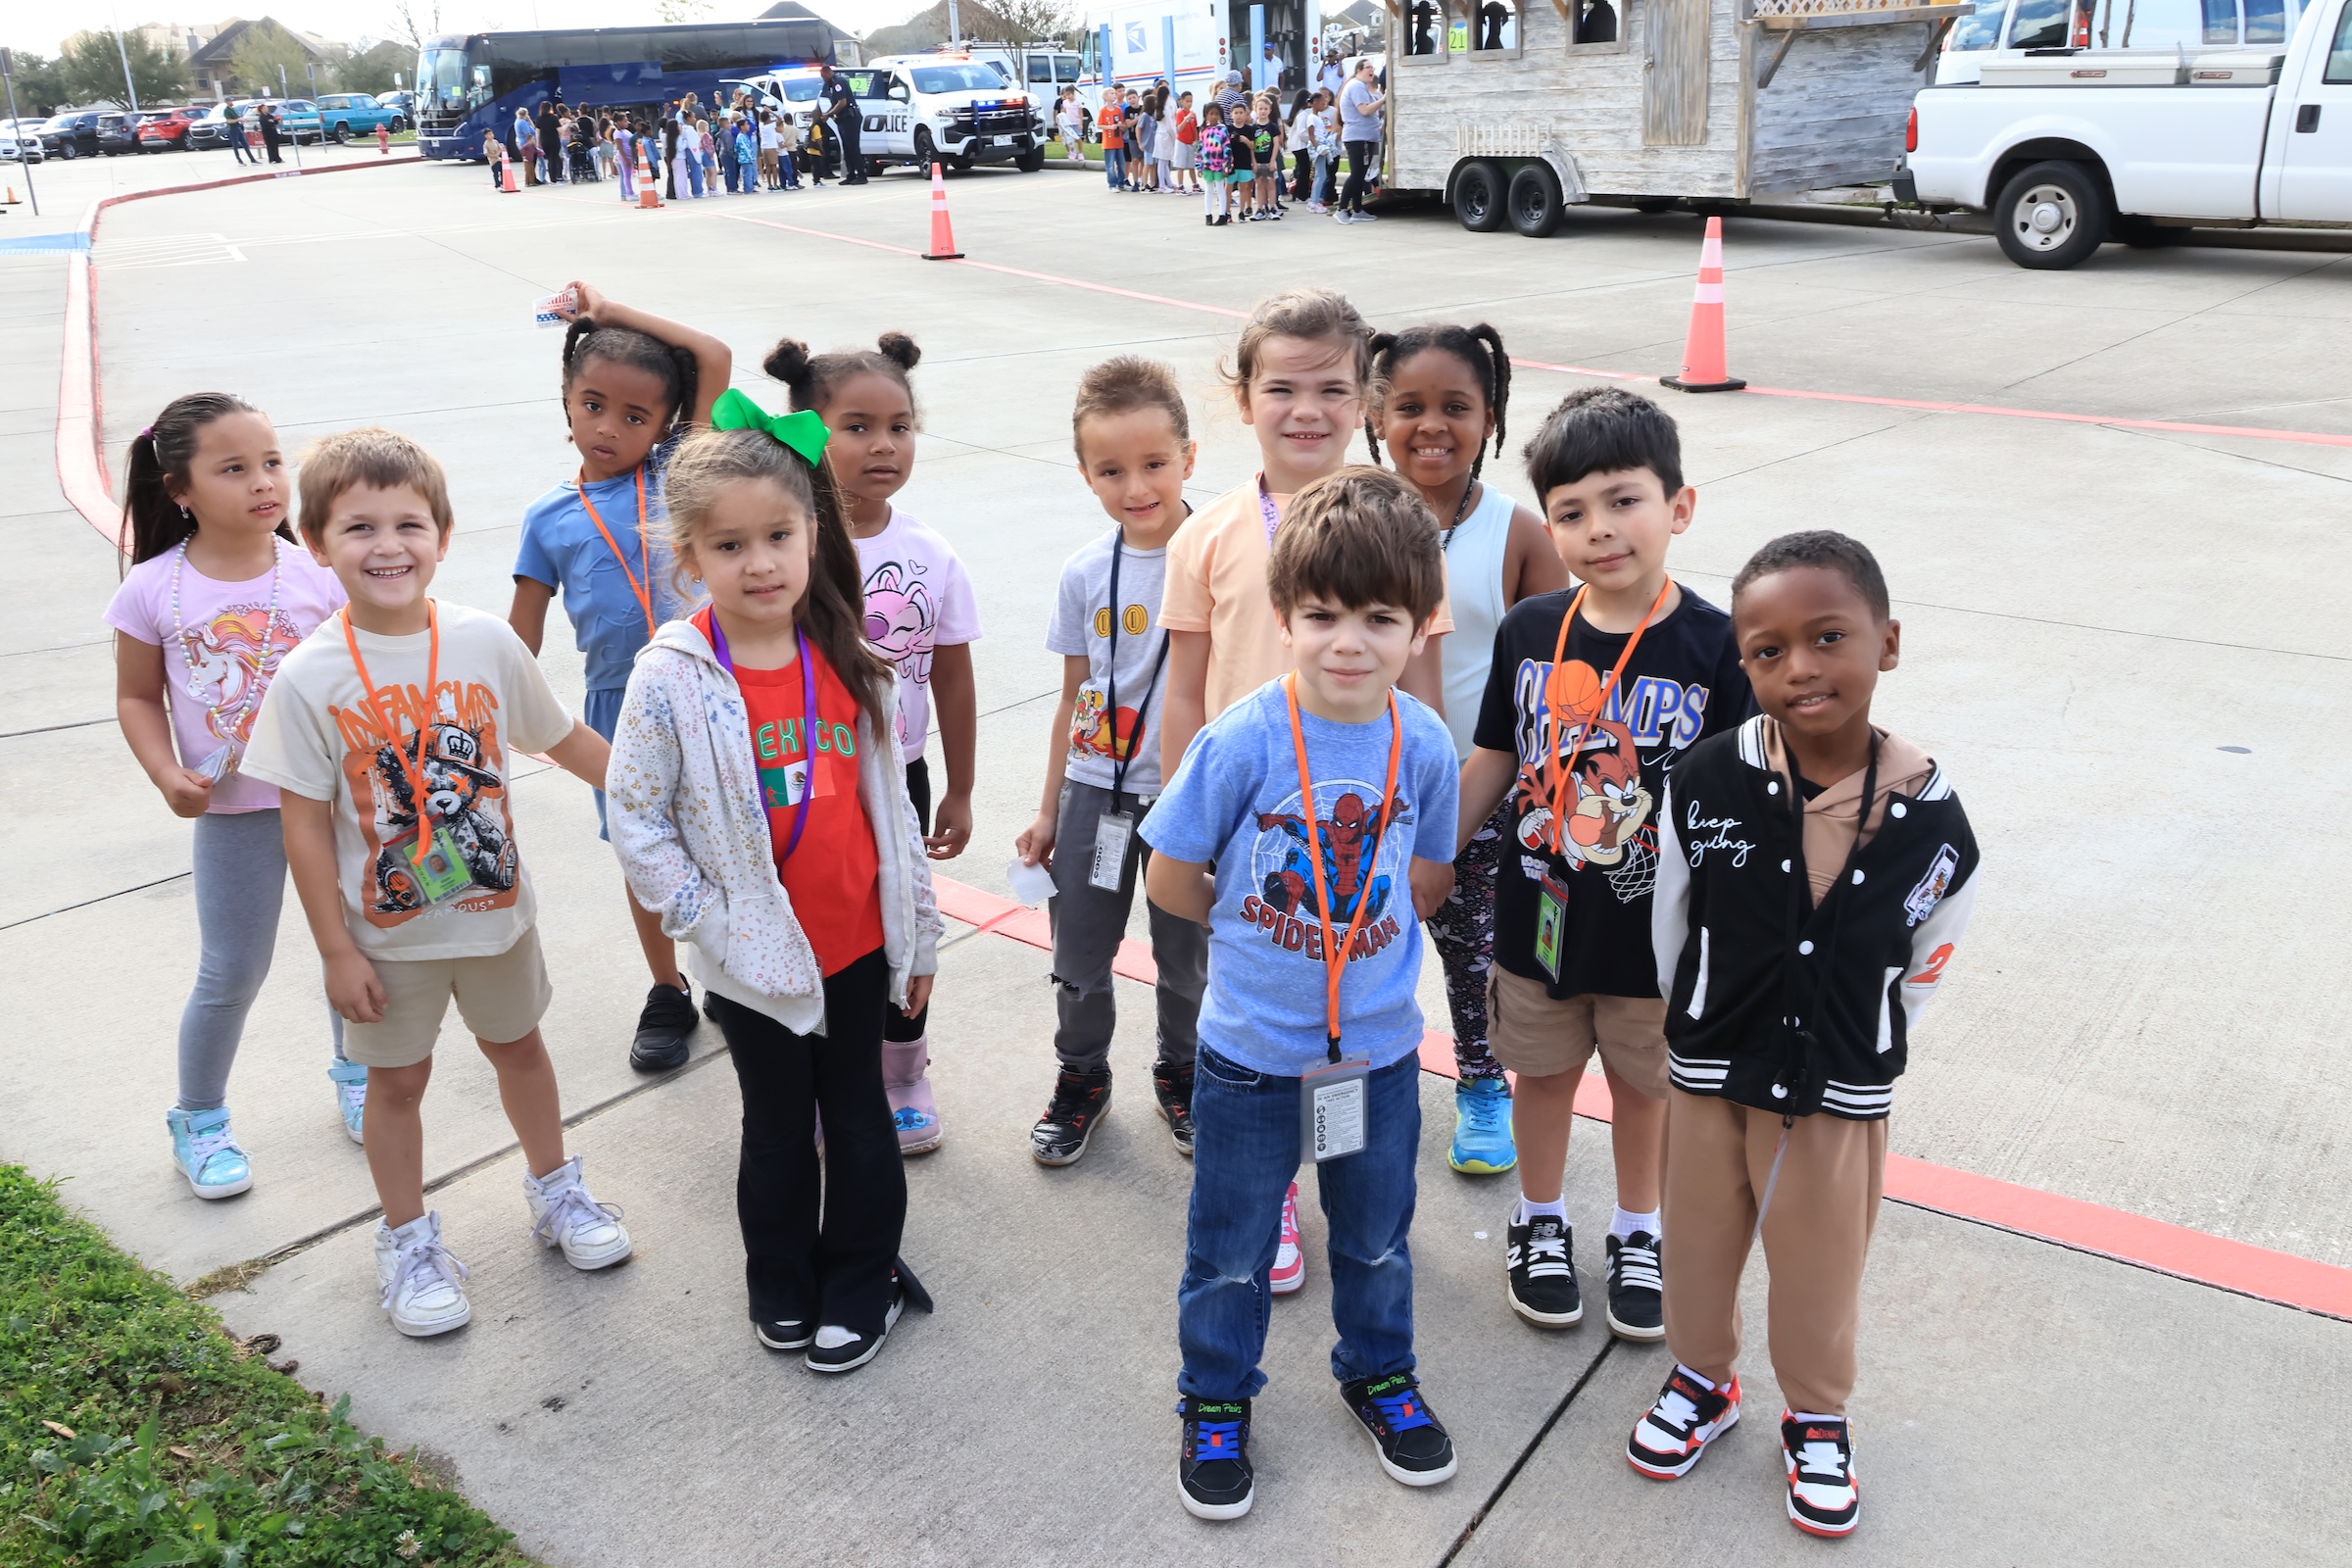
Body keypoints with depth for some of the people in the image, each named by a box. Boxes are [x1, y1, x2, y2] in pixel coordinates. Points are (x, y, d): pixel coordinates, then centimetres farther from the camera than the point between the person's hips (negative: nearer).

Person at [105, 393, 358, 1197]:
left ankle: (355, 1072, 41)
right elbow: (138, 698, 0)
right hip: (234, 812, -1)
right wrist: (168, 776, -14)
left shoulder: (318, 575, -7)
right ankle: (198, 1119, 31)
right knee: (232, 973, 8)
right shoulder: (153, 591, -9)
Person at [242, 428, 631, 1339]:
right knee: (397, 1080, 15)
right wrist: (336, 950, -11)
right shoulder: (310, 679, -17)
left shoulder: (486, 641, -11)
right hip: (389, 931, -2)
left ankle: (553, 1187, 45)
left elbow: (564, 740, 2)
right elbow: (305, 822, -12)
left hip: (495, 909, 2)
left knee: (517, 1045, 22)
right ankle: (408, 1240, 36)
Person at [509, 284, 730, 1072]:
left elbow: (716, 359, -6)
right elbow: (523, 631, 8)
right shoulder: (550, 517, 3)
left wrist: (618, 312, -2)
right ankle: (667, 994, 32)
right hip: (621, 703, 2)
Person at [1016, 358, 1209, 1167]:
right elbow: (1076, 697, 5)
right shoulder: (1086, 572, -4)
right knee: (1079, 962, 13)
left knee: (1187, 957, 15)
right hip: (1095, 792, 2)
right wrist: (1048, 811, 9)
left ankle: (1180, 1073, 41)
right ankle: (1082, 1079, 37)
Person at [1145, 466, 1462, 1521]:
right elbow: (1170, 880, -10)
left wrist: (1356, 941, -1)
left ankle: (1379, 1374, 48)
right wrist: (1259, 929, -1)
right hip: (1250, 1050, -2)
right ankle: (1216, 1403, 39)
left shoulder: (1424, 744, -10)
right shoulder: (1243, 741, -20)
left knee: (1377, 1235, 23)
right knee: (1231, 1246, 16)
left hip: (1379, 1047, 3)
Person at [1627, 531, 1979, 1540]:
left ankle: (1816, 1419, 46)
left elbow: (1921, 971, -3)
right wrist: (1699, 1036, 5)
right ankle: (1702, 1380, 50)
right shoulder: (1706, 782, -20)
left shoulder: (1930, 821, -19)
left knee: (1820, 1270, 20)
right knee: (1700, 1245, 22)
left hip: (1843, 1097, 0)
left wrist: (1855, 1059, 4)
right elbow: (1672, 929, -5)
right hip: (1712, 1078, 1)